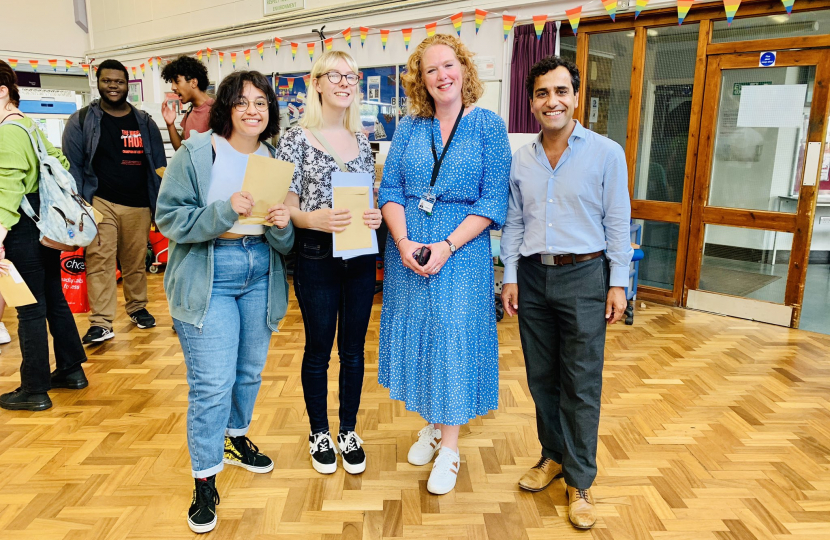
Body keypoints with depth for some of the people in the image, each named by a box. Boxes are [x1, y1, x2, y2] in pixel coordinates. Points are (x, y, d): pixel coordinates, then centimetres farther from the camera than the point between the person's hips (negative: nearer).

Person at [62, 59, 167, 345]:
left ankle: (137, 307, 27)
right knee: (100, 260, -7)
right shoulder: (81, 121, 3)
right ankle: (101, 323, -5)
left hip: (138, 204, 2)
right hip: (99, 202, -2)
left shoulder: (145, 123, 10)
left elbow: (158, 165, 11)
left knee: (136, 260, 9)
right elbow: (72, 166, 2)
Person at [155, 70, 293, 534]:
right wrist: (224, 211, -24)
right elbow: (170, 218, -11)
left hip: (261, 275, 5)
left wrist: (282, 225, -17)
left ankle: (236, 439, 43)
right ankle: (205, 480, 12)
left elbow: (286, 242, 7)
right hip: (208, 277, -5)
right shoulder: (196, 153, -5)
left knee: (250, 371, 17)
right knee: (213, 382, -5)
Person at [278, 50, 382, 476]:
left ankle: (348, 432, 31)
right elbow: (285, 206, -7)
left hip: (360, 258, 4)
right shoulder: (297, 139, -5)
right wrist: (316, 219, -26)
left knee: (353, 349, 13)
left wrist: (375, 216, -8)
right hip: (317, 259, -4)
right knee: (318, 350, 9)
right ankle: (319, 433, 30)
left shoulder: (362, 141, 9)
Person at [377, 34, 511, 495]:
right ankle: (433, 425, 32)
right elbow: (390, 190, 3)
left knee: (454, 337, -1)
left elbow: (494, 200, -8)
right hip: (408, 249, 4)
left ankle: (450, 447, 16)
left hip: (462, 250, -3)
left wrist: (447, 246, -17)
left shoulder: (488, 126, -2)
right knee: (415, 334, 10)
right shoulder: (409, 128, 8)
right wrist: (403, 242, -13)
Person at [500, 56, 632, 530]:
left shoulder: (607, 153, -4)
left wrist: (618, 284, -5)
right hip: (533, 277, 4)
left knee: (582, 385, 2)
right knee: (542, 377, 13)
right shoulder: (521, 159, 6)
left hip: (583, 277, -3)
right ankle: (554, 455, 32)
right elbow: (514, 223, 10)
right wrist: (511, 276, 5)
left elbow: (618, 224, -3)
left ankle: (580, 481, 17)